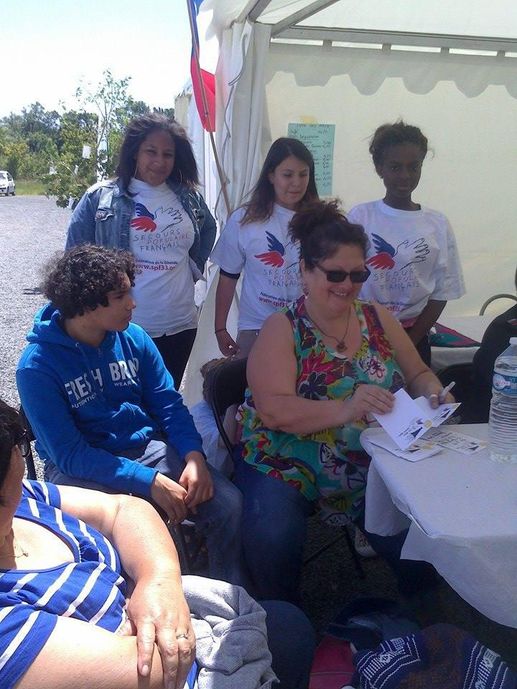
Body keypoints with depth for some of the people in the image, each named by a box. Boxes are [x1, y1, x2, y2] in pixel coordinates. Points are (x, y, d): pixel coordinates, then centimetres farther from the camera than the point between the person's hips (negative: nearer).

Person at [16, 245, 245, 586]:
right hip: (81, 469, -4)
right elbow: (69, 454, -18)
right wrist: (149, 482, -26)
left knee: (228, 502, -18)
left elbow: (169, 403, 3)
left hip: (148, 448, 4)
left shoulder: (134, 338, 0)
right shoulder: (38, 365, -15)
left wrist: (194, 456, -17)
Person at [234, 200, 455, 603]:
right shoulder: (282, 329, -6)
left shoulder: (377, 318, 8)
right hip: (286, 468, -3)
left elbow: (418, 373, 16)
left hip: (372, 470, 4)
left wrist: (433, 393, -8)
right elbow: (274, 410, -18)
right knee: (275, 535, -30)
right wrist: (346, 410, -32)